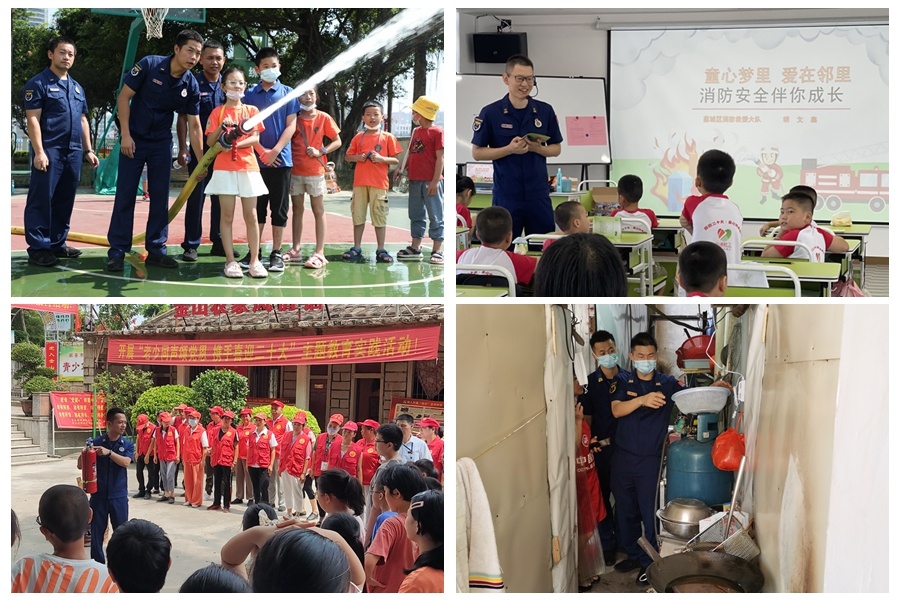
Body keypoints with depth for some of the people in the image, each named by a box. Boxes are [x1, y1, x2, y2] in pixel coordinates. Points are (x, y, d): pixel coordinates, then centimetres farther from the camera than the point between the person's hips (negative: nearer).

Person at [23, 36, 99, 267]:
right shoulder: (38, 83, -3)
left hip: (73, 151, 7)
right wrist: (39, 151, -17)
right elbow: (33, 119, -9)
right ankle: (38, 248, -7)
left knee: (65, 201, 10)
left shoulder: (77, 88, 19)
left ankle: (57, 243, 18)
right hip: (49, 150, -7)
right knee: (42, 200, -6)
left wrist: (88, 150, 18)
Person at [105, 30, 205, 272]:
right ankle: (117, 251, 1)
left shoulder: (191, 86, -7)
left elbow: (194, 125, -1)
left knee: (160, 197, 4)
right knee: (125, 195, -3)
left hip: (162, 143, 3)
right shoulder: (149, 65, -17)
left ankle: (156, 249, 13)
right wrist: (125, 134, -15)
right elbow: (124, 96, -11)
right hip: (134, 139, -3)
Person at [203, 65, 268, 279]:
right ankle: (230, 261, 1)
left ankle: (254, 261, 4)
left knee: (251, 216, 1)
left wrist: (236, 143, -15)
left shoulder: (252, 110, 9)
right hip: (225, 168, -1)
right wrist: (221, 128, -15)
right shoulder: (218, 112, 6)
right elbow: (210, 141, 2)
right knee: (227, 215, -1)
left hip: (248, 167, 1)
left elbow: (255, 138, 0)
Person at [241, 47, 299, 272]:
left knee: (279, 208, 2)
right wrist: (262, 151, -11)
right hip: (256, 159, 1)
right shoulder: (250, 95, 6)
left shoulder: (288, 93, 5)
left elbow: (291, 125, 0)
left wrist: (275, 150, -11)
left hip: (281, 159, -1)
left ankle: (276, 253, 6)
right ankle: (255, 252, 9)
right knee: (257, 206, 5)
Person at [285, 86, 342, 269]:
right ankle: (295, 250, 17)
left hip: (315, 171, -3)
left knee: (318, 211, -1)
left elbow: (337, 141, 1)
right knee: (297, 210, 10)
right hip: (295, 171, 3)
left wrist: (321, 152, -12)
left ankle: (319, 253, -3)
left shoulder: (323, 118, -2)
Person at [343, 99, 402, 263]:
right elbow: (347, 156, 15)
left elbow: (396, 160, 1)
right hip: (360, 182, 3)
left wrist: (381, 158, -15)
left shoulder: (388, 137, 1)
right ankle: (356, 248, 15)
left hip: (379, 182, -3)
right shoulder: (358, 137, 9)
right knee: (358, 215, 7)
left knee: (379, 216, -1)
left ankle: (381, 250, 4)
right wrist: (358, 157, -6)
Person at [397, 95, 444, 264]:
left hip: (430, 181, -8)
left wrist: (435, 180, -16)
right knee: (416, 215, 13)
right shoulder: (416, 132, 14)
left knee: (435, 216, -2)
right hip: (415, 180, 8)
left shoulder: (437, 132, -8)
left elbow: (440, 158, -11)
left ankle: (436, 251, 0)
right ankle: (415, 248, 21)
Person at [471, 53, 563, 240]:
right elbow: (477, 153, -3)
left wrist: (537, 148, -12)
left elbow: (556, 148, 10)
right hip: (506, 196, -2)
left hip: (539, 194, 2)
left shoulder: (545, 111, 3)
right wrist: (509, 149, -17)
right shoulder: (490, 113, -5)